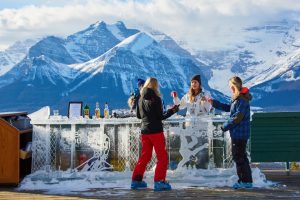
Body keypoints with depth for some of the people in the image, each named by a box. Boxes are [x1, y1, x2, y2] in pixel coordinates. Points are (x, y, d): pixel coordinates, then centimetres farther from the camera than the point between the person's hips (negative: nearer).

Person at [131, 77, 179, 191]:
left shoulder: (141, 99, 5)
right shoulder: (156, 99, -12)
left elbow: (138, 115, 14)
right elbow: (161, 117, -13)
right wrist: (172, 111, -4)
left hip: (144, 131, 6)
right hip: (156, 131, -6)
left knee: (145, 156, 17)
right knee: (162, 157, 1)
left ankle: (136, 180, 16)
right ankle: (159, 181, -8)